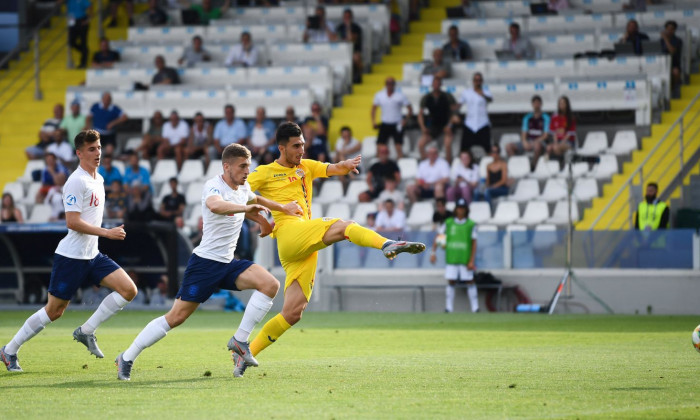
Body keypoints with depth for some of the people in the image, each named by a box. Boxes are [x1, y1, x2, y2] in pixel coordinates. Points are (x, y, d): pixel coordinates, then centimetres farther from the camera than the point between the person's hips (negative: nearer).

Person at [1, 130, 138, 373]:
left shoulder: (98, 179, 13)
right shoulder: (77, 181, -16)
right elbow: (72, 222, -22)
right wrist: (107, 233, -22)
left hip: (92, 256, 8)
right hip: (71, 257, -8)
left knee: (129, 290, -8)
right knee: (54, 311, -1)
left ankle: (86, 331, 1)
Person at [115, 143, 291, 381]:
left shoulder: (244, 188, 9)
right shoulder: (213, 186, -16)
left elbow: (252, 202, 36)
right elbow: (215, 205, -42)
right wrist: (246, 207, -48)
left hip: (228, 263, 7)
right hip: (205, 262, -7)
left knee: (270, 284, -14)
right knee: (176, 317, -8)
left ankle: (240, 341, -9)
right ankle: (127, 358, 5)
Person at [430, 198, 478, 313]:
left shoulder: (471, 225, 1)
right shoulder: (448, 223, 7)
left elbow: (474, 243, 1)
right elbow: (438, 237, 12)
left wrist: (471, 261, -5)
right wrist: (433, 252, 2)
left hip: (465, 259, -2)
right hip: (451, 259, 2)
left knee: (470, 282, -1)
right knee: (451, 282, 1)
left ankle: (475, 308, 4)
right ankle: (448, 308, 7)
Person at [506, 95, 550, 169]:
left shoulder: (545, 118, 2)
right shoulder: (527, 117, 14)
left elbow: (545, 135, -5)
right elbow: (523, 134, 9)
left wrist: (534, 142, -17)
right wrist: (525, 142, -13)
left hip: (540, 141, -4)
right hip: (528, 141, 4)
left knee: (537, 145, -43)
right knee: (509, 147, -18)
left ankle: (533, 166, -29)